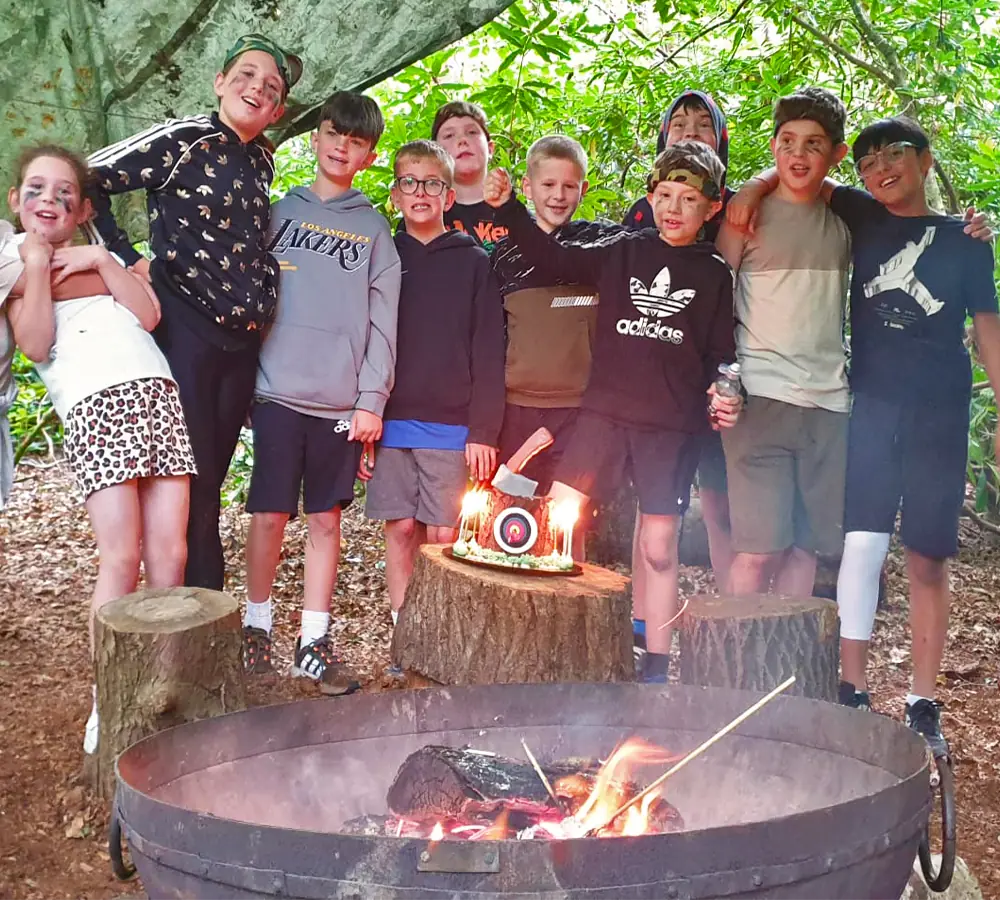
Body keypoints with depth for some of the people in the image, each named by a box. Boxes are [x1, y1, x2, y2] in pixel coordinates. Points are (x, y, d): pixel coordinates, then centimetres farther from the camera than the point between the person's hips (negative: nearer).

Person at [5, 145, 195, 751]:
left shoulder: (101, 255, 28)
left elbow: (149, 314, 11)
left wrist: (101, 262, 4)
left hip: (157, 393, 4)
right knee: (122, 557, -14)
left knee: (169, 554, -5)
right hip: (95, 406, -4)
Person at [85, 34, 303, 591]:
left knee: (210, 482, 11)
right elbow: (88, 180, -8)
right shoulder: (186, 140, -5)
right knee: (190, 477, -5)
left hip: (241, 340, 6)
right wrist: (128, 260, -10)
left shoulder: (261, 163, 14)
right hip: (185, 329, -6)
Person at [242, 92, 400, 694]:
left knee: (327, 519, 5)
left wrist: (372, 399, -5)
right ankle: (257, 627, 18)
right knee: (269, 515, 1)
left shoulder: (375, 230, 9)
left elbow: (382, 322, 4)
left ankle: (314, 642, 14)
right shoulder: (281, 211, 10)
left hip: (343, 400, 0)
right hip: (279, 391, 0)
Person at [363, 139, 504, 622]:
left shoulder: (474, 263, 5)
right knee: (401, 528, 3)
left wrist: (484, 430, -6)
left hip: (452, 426, -1)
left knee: (444, 535, -1)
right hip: (391, 421, 2)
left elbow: (488, 352, 0)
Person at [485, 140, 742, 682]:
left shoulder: (714, 275, 8)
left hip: (673, 427, -1)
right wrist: (508, 208, -7)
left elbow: (721, 354, 9)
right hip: (604, 412, 1)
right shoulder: (623, 253, 9)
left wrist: (726, 396, -10)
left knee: (659, 547, 5)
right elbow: (556, 258, 4)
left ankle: (656, 666, 17)